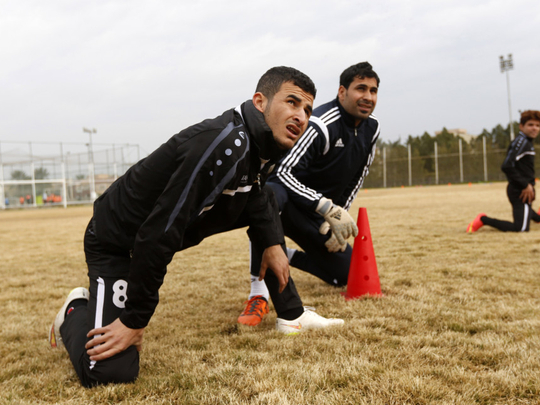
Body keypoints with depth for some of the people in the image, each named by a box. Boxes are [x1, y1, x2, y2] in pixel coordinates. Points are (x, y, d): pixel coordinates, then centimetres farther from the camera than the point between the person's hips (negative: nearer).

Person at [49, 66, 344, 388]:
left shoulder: (262, 142, -6)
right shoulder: (222, 145, -34)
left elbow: (256, 190, 19)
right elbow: (159, 234, -34)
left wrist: (272, 243, 4)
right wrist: (135, 319, -27)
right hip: (116, 242, -9)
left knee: (266, 202, 13)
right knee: (108, 371, -23)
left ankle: (291, 315, 20)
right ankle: (77, 311, 11)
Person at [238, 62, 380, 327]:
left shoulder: (371, 128, 2)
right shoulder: (322, 125, -24)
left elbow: (356, 178, 12)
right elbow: (283, 171, -32)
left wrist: (338, 218, 2)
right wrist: (328, 208, -39)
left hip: (320, 215, 8)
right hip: (290, 200, -8)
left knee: (346, 275, 5)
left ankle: (287, 257, 29)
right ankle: (258, 293, -37)